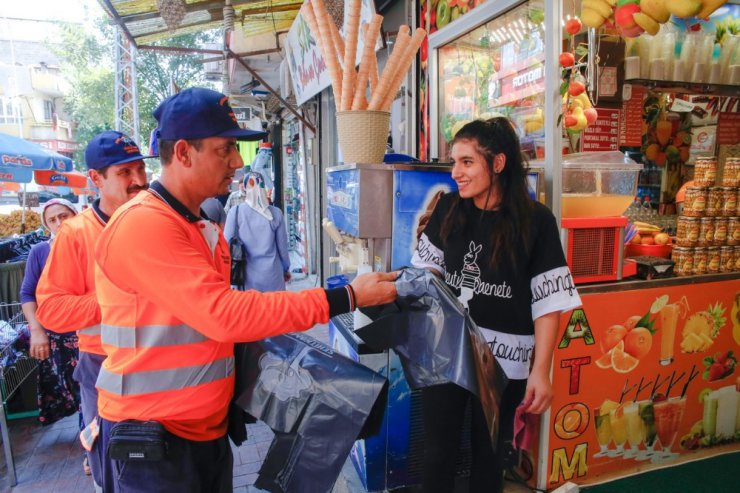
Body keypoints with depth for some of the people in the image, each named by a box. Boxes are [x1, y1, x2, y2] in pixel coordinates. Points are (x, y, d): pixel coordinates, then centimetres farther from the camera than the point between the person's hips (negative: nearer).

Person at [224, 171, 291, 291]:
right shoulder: (276, 213, -3)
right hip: (272, 274, 1)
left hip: (247, 276, 0)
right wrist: (286, 269, 19)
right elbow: (282, 246, 3)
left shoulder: (235, 212, -7)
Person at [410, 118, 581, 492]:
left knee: (490, 453, 17)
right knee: (437, 451, 12)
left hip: (503, 360, -2)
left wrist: (540, 370, -12)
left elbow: (548, 301, -10)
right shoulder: (449, 209, -2)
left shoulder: (535, 221, -12)